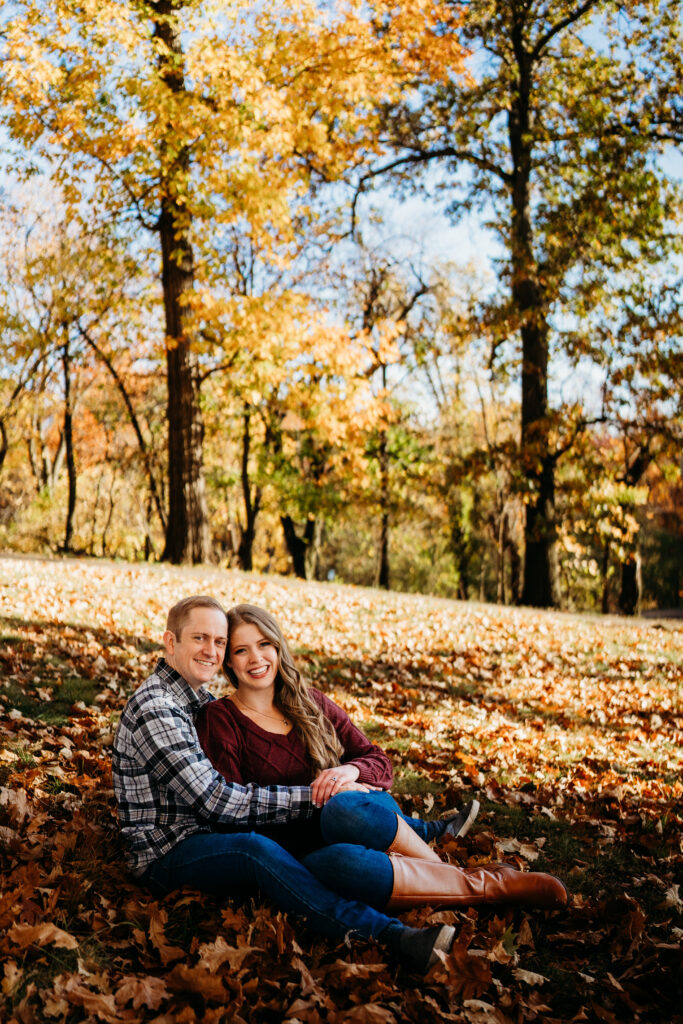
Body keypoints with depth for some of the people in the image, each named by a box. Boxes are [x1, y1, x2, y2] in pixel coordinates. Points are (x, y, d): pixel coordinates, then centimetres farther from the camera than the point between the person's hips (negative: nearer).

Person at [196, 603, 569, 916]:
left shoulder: (309, 702, 12)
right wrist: (311, 795, -16)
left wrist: (350, 770, -14)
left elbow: (379, 762, 10)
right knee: (335, 863, -40)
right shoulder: (220, 719, -1)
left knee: (344, 810, -36)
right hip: (304, 849, -3)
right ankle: (486, 885, -28)